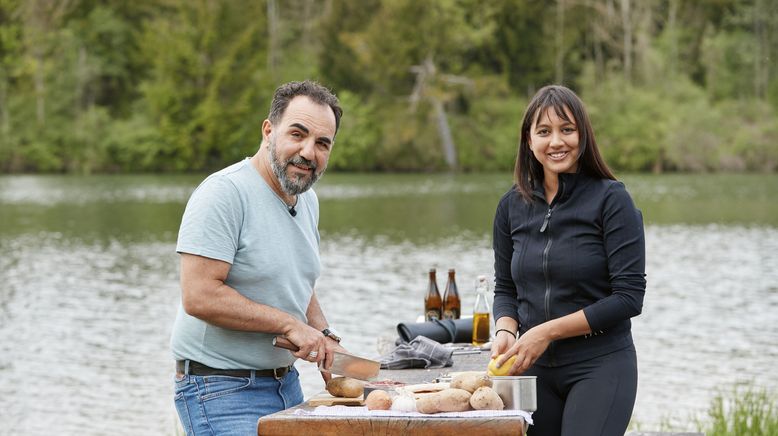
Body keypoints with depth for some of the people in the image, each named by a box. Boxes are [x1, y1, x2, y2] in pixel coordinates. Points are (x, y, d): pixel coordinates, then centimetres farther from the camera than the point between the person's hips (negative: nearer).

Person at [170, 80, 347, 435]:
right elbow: (198, 296, -25)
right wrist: (289, 324, -20)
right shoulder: (224, 194, -17)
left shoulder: (307, 200, 12)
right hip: (221, 390, -9)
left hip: (285, 382, 9)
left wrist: (325, 339, 6)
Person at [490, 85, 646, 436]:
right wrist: (505, 331, -6)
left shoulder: (611, 200, -7)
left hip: (600, 366, -5)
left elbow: (629, 296, -12)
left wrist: (548, 331, -15)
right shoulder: (513, 206, 8)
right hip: (535, 368, 5)